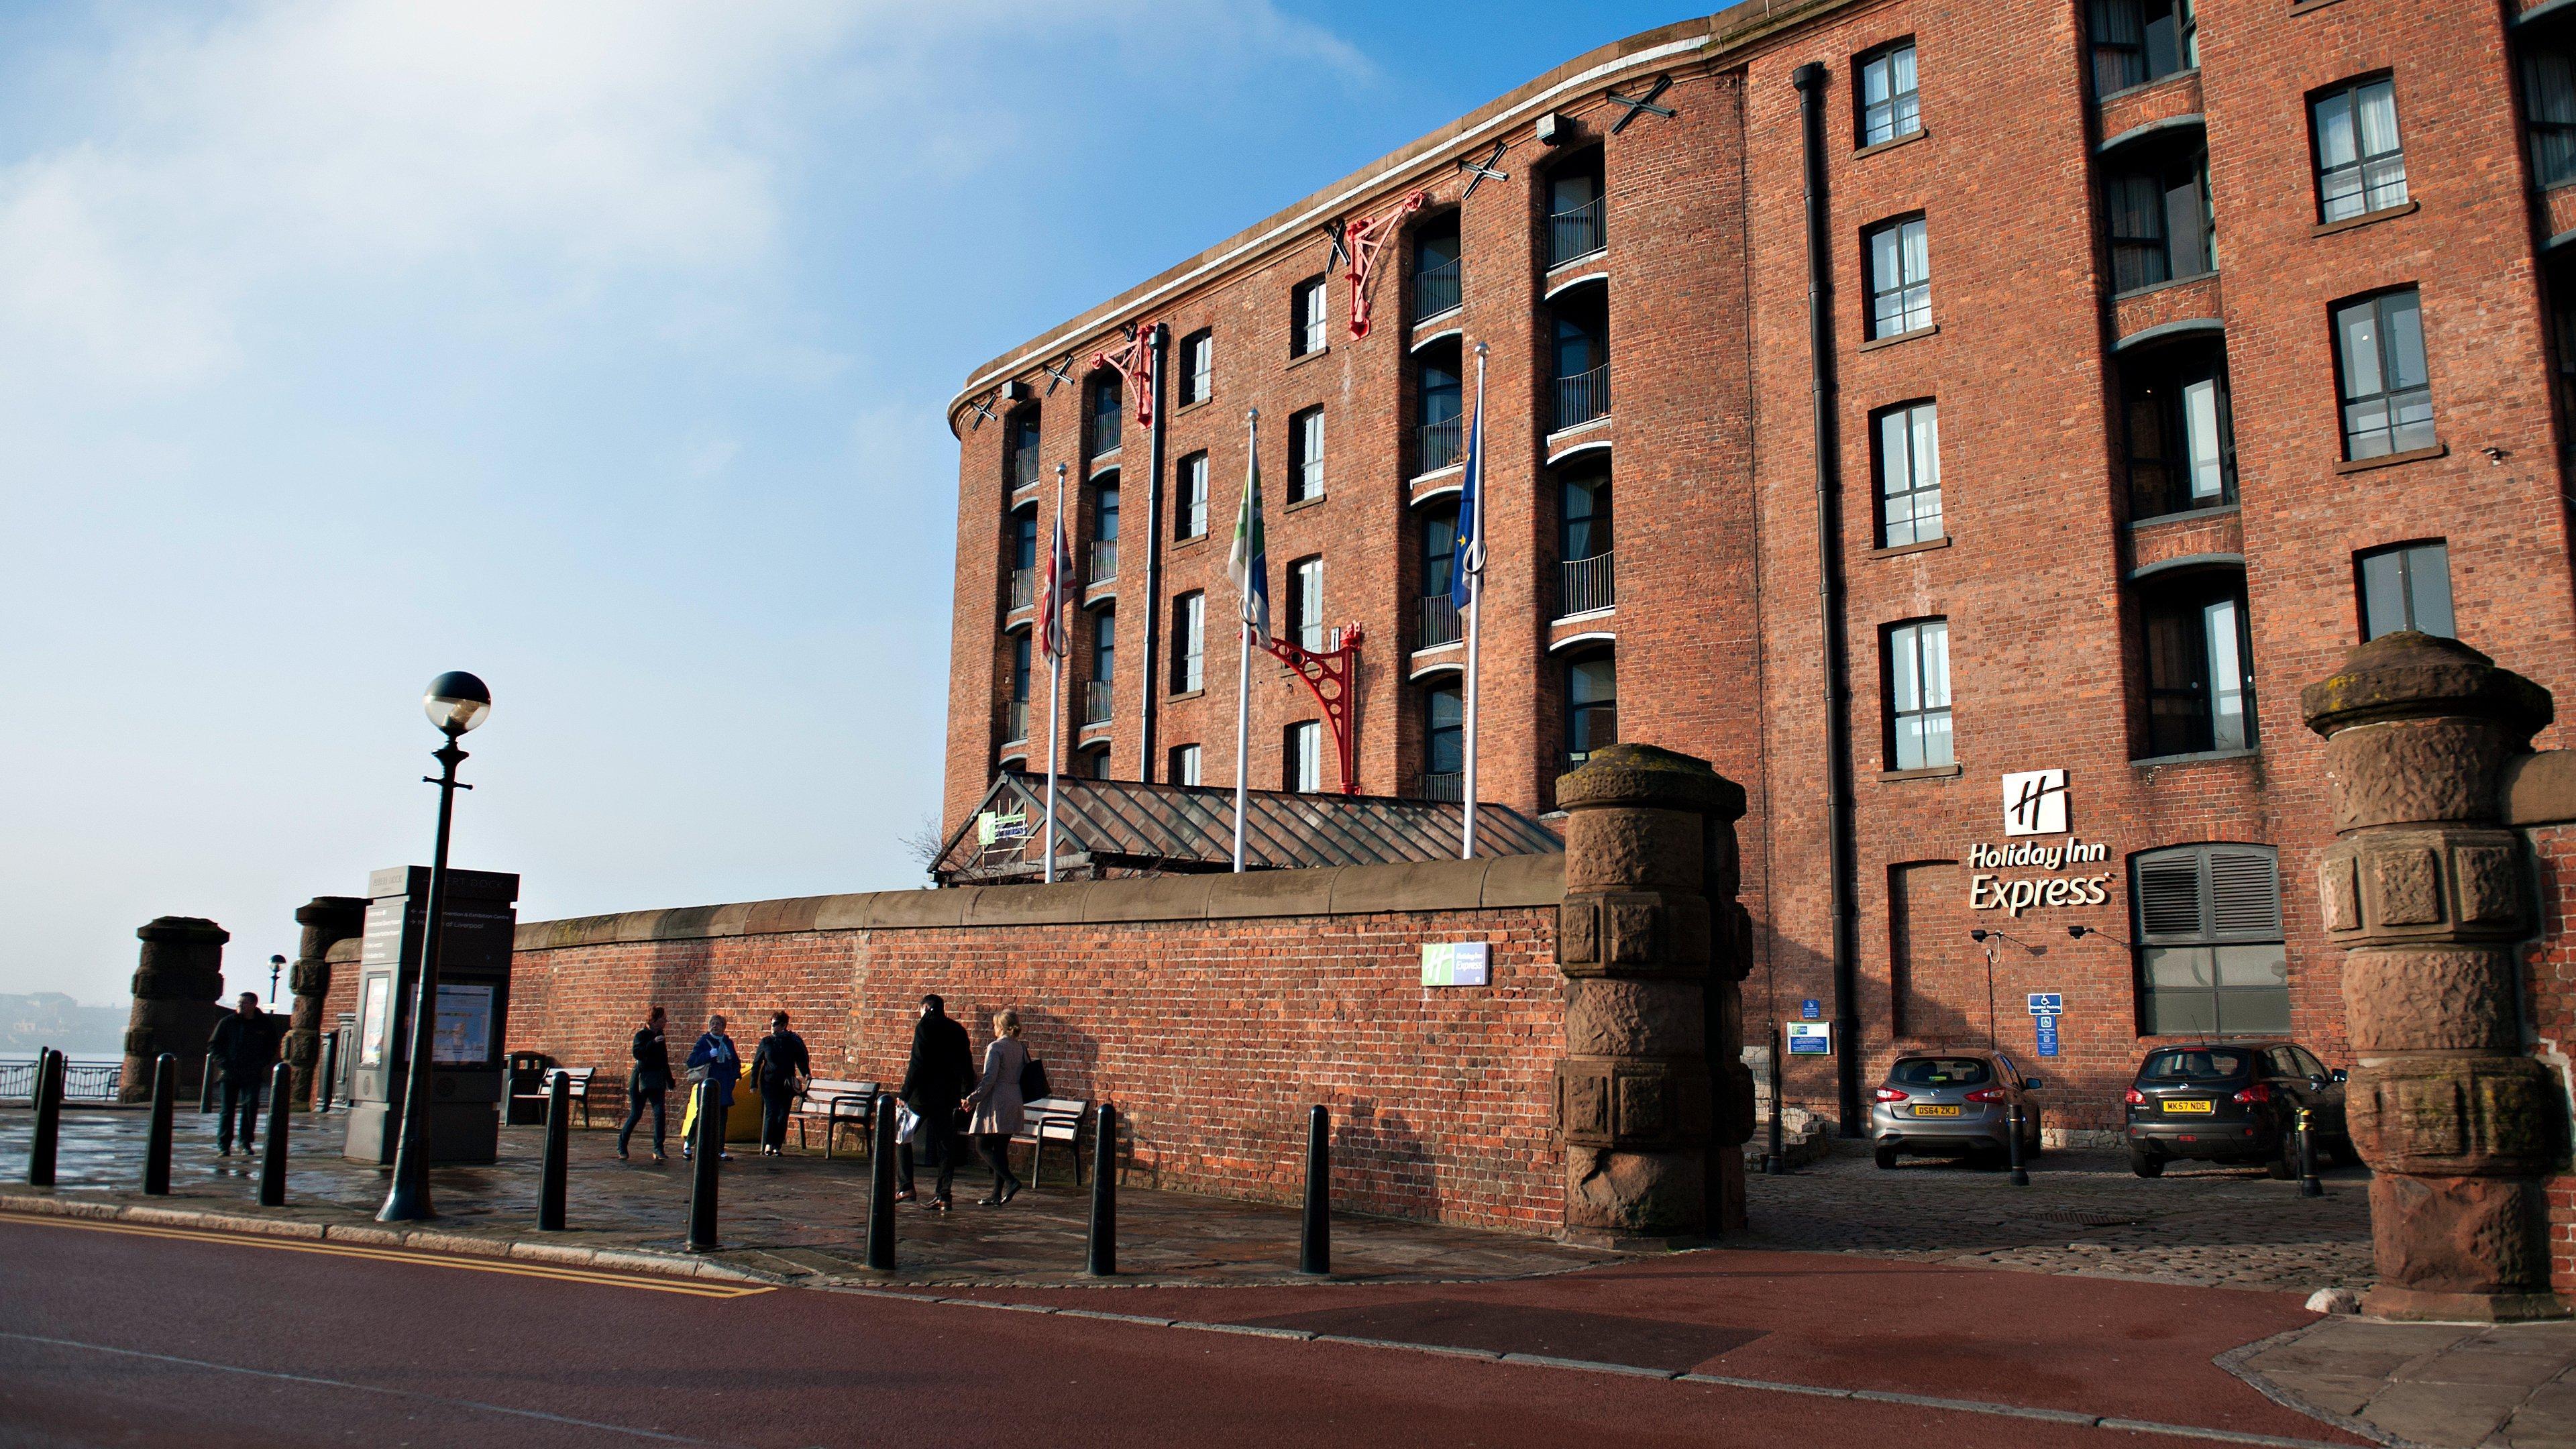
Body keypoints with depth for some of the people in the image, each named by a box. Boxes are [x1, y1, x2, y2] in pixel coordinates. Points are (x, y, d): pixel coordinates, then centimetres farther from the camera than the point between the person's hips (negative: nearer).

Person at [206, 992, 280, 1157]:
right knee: (227, 1109, 2)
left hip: (252, 1075, -1)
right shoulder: (227, 1023, 3)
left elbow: (272, 1048, 11)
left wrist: (260, 1065, -3)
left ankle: (246, 1142, 1)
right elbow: (213, 1044, 9)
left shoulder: (266, 1025, 3)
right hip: (230, 1074, 1)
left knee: (251, 1105, -11)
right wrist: (223, 1063, -3)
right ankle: (223, 1145, 10)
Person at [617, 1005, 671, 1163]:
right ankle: (621, 1147, 17)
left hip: (657, 1081, 5)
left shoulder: (660, 1035, 12)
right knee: (636, 1114, -1)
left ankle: (658, 1150, -7)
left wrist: (670, 1083, 21)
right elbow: (637, 1053, -25)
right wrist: (653, 1043, -34)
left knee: (659, 1112, -9)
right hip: (641, 1079, -5)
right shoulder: (641, 1035, -7)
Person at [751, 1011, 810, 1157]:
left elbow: (801, 1059, 6)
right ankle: (768, 1144, -7)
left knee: (783, 1115, 2)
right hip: (769, 1083, -1)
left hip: (787, 1084, 1)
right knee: (772, 1111, -12)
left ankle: (777, 1146, 8)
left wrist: (806, 1073, -10)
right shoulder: (766, 1042, 7)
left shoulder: (793, 1041, 4)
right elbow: (756, 1063, 10)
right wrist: (754, 1083, 5)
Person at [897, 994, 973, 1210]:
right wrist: (965, 1094, 22)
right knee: (945, 1143, 8)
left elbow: (917, 1064, -14)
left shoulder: (925, 1026, -8)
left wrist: (904, 1094, -12)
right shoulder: (958, 1030, 10)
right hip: (948, 1095, 5)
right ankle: (944, 1194, 4)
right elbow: (967, 1065, 13)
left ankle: (905, 1188, 3)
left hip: (924, 1094, -5)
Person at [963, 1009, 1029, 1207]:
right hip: (1014, 1104, 7)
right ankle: (997, 1195, 11)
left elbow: (989, 1079, -17)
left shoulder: (996, 1047, -11)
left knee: (983, 1146, -1)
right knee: (1001, 1149, 11)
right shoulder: (1020, 1048, 10)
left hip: (996, 1103, -7)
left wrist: (972, 1099, -11)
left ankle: (1011, 1181, -16)